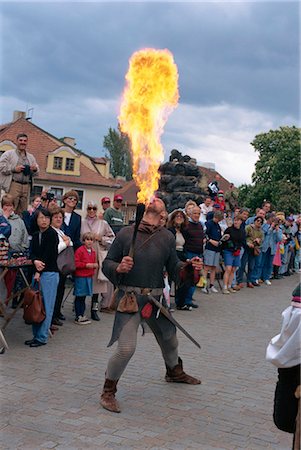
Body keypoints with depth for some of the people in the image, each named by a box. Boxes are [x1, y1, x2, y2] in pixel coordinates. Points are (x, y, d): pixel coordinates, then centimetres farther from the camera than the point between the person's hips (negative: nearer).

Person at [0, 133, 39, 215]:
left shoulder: (31, 157, 23)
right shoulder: (9, 154, 7)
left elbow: (36, 173, 24)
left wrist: (35, 169, 0)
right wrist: (14, 169, -12)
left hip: (26, 186, 5)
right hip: (13, 185, -5)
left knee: (22, 211, 5)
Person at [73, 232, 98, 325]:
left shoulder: (93, 251, 12)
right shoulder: (80, 250, -11)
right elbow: (76, 264, -15)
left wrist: (95, 265, 3)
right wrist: (86, 265, -20)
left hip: (89, 277, 7)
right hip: (80, 276, -7)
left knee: (84, 297, 15)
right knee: (79, 297, -1)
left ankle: (82, 315, 23)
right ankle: (78, 317, 5)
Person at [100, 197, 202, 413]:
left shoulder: (167, 237, 3)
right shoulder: (126, 233, -3)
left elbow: (173, 267, 6)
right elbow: (107, 263, 1)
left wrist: (188, 266, -14)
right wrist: (118, 268, -21)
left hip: (156, 298, 4)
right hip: (130, 298, -4)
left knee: (169, 338, 23)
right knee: (126, 348, -14)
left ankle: (175, 372, 55)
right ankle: (108, 391, 9)